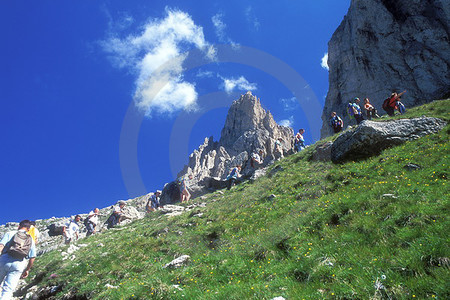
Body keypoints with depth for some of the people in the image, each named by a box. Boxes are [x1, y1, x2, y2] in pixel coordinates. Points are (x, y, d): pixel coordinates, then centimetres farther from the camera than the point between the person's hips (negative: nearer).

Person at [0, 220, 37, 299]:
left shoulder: (9, 234, 10)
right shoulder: (31, 240, 14)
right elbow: (32, 257, 11)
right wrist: (27, 270, 23)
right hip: (18, 266, 1)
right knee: (8, 290, 5)